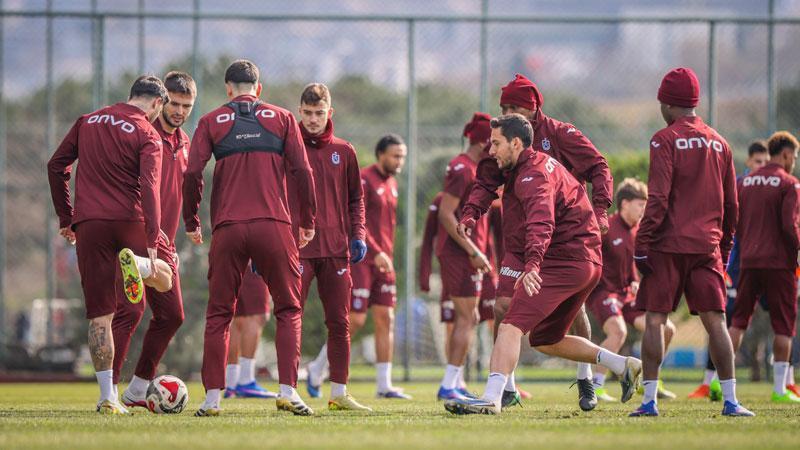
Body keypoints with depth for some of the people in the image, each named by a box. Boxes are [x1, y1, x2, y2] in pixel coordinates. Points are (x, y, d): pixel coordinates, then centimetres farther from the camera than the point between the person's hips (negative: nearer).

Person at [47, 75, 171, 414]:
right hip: (129, 221, -3)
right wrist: (152, 244, -17)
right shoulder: (147, 135, -1)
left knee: (99, 316, 3)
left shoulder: (88, 121, 14)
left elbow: (56, 166, 16)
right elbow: (149, 188, -12)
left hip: (88, 224, 3)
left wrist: (65, 217, 24)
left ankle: (107, 397, -3)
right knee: (165, 280, 21)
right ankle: (136, 264, -15)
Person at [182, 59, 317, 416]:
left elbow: (193, 173, -1)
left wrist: (191, 223, 9)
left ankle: (212, 397, 2)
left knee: (219, 314, 7)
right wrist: (308, 222, 10)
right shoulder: (281, 119, 9)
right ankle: (288, 391, -5)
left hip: (227, 227, 0)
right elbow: (301, 170, 2)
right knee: (289, 310, 8)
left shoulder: (211, 122, 8)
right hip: (274, 226, 0)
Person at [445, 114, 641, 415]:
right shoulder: (543, 164, 18)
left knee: (512, 325, -19)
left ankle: (491, 398, -32)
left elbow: (541, 223, -33)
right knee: (545, 340, 21)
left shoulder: (533, 174, -15)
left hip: (563, 261, -11)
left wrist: (532, 264, -49)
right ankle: (623, 366, 22)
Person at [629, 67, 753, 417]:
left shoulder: (666, 140, -5)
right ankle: (730, 400, 1)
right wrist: (724, 248, 24)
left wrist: (642, 244, -10)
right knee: (715, 320, 5)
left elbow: (657, 200, -13)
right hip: (707, 245, 4)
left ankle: (650, 400, -3)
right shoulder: (719, 144, 12)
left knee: (655, 320, 0)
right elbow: (731, 205, 16)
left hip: (668, 244, -4)